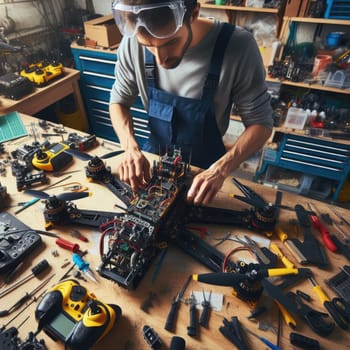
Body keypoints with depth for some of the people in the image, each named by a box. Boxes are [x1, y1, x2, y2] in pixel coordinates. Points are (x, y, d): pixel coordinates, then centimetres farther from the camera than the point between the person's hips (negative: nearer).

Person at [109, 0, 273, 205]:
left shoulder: (238, 46, -27)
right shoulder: (133, 42, -19)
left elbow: (261, 123, -18)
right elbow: (119, 101, -5)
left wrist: (220, 170, -32)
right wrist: (131, 148, -23)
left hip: (205, 165, -2)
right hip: (154, 156, 3)